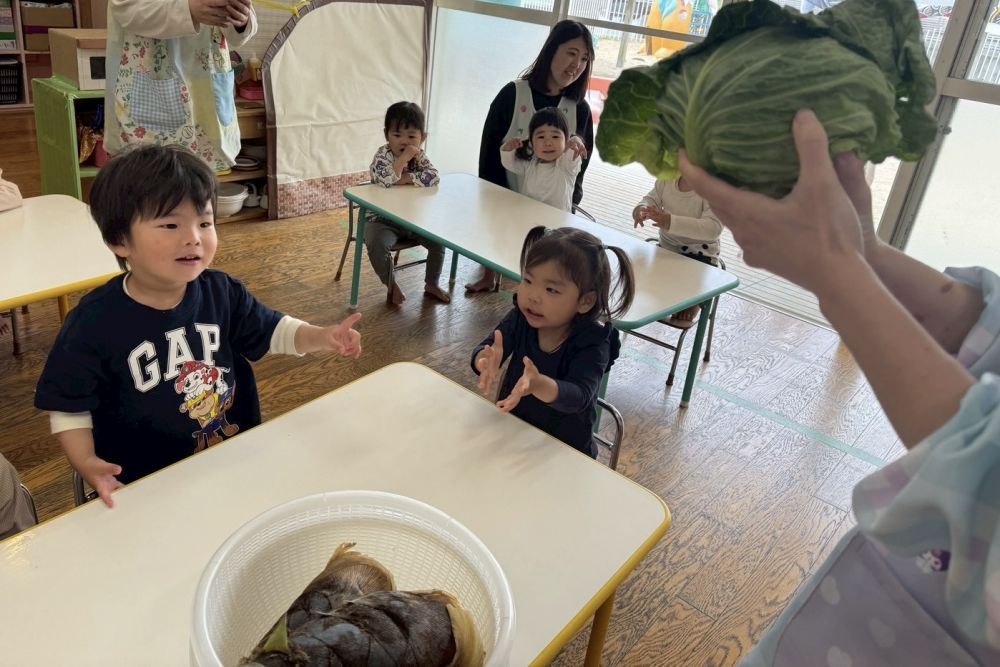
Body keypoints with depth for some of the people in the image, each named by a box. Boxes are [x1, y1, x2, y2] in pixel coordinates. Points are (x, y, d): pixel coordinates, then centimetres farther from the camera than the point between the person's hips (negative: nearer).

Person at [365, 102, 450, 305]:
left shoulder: (419, 155, -1)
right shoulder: (382, 155, -15)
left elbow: (433, 177, -18)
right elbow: (386, 180, -34)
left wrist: (405, 179, -25)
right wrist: (404, 157, -36)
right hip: (382, 218, -4)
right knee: (376, 243, -30)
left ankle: (431, 284, 14)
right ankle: (392, 285, -6)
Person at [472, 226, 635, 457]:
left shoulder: (593, 343, -20)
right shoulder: (521, 317, -9)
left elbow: (578, 397, -33)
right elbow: (482, 351, -19)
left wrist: (539, 385, -53)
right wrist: (487, 361, -44)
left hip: (566, 450, -1)